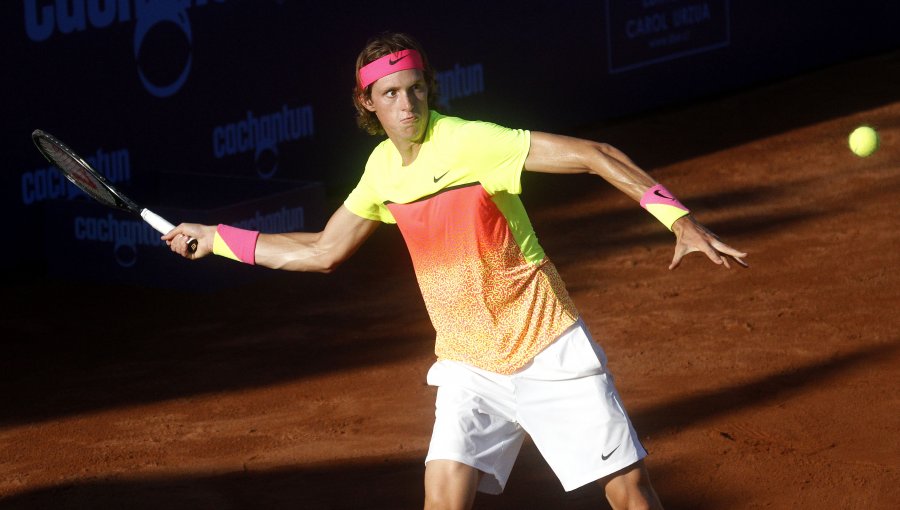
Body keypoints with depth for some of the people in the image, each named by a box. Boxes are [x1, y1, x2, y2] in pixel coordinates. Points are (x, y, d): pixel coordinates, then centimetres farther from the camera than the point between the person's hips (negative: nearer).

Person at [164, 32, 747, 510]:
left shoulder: (471, 142, -17)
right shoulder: (383, 168, 3)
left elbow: (594, 155, -21)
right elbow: (323, 251, 18)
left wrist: (679, 218, -31)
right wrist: (216, 238, 19)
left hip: (550, 352, -4)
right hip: (469, 368, 4)